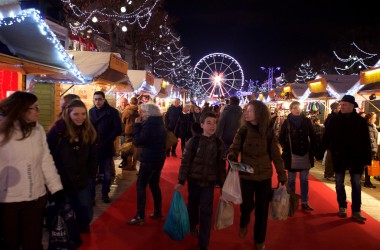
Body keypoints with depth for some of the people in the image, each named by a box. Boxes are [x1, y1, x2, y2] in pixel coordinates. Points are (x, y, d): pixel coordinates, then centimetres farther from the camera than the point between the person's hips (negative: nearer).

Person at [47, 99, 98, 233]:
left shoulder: (89, 131, 0)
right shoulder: (58, 130, -14)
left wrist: (92, 174, 2)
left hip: (82, 180, 4)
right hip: (62, 180, -3)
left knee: (86, 212, 11)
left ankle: (83, 233, 37)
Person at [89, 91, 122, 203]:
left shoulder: (112, 112, -4)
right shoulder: (91, 111, 5)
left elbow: (118, 129, -7)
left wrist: (106, 142, -13)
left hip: (106, 148, -1)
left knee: (107, 174, 10)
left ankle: (105, 194, 27)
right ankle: (91, 196, 16)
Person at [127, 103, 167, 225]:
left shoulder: (149, 124, -17)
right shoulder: (159, 123, 11)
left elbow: (138, 141, -18)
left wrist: (137, 125, -9)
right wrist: (141, 125, 8)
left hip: (149, 159, -9)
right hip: (159, 158, 9)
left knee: (141, 186, -2)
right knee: (154, 185, 17)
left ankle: (140, 217, 0)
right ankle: (158, 213, 23)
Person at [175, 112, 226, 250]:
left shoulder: (219, 143, -4)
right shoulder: (193, 141, -11)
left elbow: (221, 165, 4)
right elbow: (185, 161, -7)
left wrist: (223, 184, 6)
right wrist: (181, 181, -8)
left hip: (209, 182, 1)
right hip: (194, 179, 0)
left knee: (206, 211, 0)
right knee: (193, 205, 18)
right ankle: (192, 225, 48)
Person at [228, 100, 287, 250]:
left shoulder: (268, 132, -7)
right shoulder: (243, 130, -6)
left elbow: (276, 155, -3)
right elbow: (234, 148, -5)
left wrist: (282, 176, -2)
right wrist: (232, 159, -27)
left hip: (264, 176, 0)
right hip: (246, 175, 0)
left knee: (262, 209, 8)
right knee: (247, 204, 3)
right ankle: (244, 222, 41)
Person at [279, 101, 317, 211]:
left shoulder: (306, 121, 0)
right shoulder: (287, 122, -3)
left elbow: (312, 137, 3)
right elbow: (281, 138, 0)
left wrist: (312, 151, -2)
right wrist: (286, 149, -10)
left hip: (305, 154, 1)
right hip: (291, 155, -1)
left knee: (304, 179, 8)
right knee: (291, 179, 9)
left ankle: (305, 202, 18)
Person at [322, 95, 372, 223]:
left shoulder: (361, 121, -4)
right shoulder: (335, 120, -3)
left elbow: (366, 141, -3)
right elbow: (326, 137, -3)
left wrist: (367, 158, -6)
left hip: (356, 158, -1)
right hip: (339, 157, 1)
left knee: (356, 184, 5)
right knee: (339, 183, 10)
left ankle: (356, 211, 14)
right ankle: (342, 207, 25)